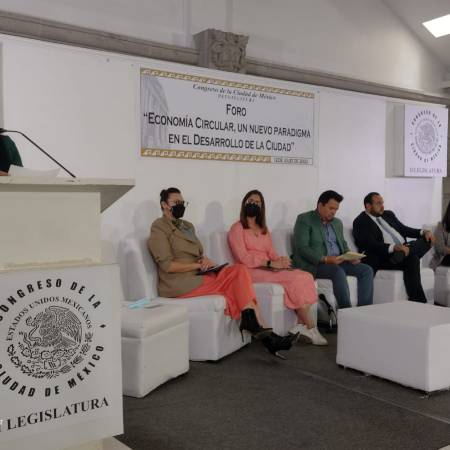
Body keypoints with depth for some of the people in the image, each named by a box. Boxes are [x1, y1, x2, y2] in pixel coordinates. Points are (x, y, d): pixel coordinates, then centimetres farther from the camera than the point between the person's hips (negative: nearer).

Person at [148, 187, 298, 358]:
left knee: (239, 270, -18)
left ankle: (257, 329, -22)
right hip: (179, 283, -7)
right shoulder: (159, 228, -3)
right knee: (238, 275, -20)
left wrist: (204, 260, -1)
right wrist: (198, 265, -12)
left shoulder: (187, 226, 22)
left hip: (197, 275, 7)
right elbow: (167, 265, -13)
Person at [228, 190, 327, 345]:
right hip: (252, 272, -7)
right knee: (295, 279, -26)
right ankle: (310, 327, -17)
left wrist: (280, 260, -9)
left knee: (306, 277, -19)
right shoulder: (237, 228, 2)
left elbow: (272, 254, 15)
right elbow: (244, 259, -10)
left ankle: (301, 325, -23)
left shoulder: (264, 230, 25)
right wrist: (271, 263, -17)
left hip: (269, 269, 7)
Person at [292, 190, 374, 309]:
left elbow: (343, 245, 24)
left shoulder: (337, 222, 21)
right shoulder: (304, 219, -3)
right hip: (313, 264, -7)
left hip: (337, 262, 7)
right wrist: (325, 259, -24)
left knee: (366, 270, -11)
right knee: (339, 272, -34)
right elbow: (302, 248, -13)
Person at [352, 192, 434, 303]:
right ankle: (418, 301, -27)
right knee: (412, 259, -31)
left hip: (402, 248, 8)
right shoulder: (360, 222, -5)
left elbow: (403, 229, 21)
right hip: (383, 257, -8)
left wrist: (423, 232, 2)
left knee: (427, 239, -8)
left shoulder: (388, 214, 20)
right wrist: (394, 247, -30)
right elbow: (371, 244, -17)